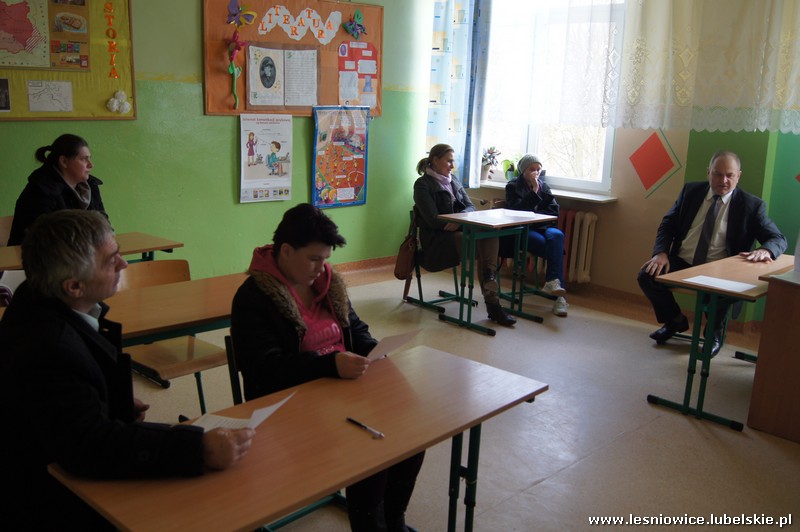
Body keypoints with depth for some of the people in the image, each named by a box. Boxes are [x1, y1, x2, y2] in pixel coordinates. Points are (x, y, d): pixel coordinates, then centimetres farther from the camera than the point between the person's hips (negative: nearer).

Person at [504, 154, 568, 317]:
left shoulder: (544, 186, 19)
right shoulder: (513, 186, 8)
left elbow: (554, 211, 10)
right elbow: (516, 211, -9)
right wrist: (534, 191, -10)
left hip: (542, 227, 4)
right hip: (522, 231, -4)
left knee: (557, 235, -34)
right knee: (555, 248, -31)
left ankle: (552, 282, -40)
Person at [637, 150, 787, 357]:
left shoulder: (751, 205, 0)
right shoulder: (691, 191, 8)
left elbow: (778, 239, 0)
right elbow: (668, 224, 8)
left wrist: (765, 250, -26)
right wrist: (661, 253, -11)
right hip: (681, 262, 3)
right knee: (647, 275, -22)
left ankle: (715, 331, 3)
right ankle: (675, 320, 10)